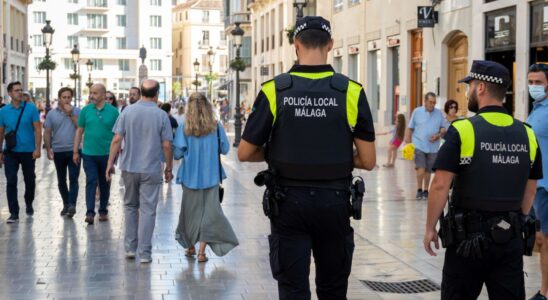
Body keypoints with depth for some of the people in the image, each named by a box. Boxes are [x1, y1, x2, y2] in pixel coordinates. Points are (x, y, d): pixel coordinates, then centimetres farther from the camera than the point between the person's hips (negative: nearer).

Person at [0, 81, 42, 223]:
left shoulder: (31, 108, -4)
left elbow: (37, 129, -5)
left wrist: (38, 148, -12)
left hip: (28, 151, -1)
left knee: (30, 181, 12)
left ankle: (29, 204, 37)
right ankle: (14, 213, -2)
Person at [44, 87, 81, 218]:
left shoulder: (77, 112, 0)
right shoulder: (52, 113, 5)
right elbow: (47, 133, 7)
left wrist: (71, 114, -14)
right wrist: (48, 149, 0)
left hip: (73, 150, -3)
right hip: (58, 152, 3)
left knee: (73, 179, -10)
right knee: (61, 181, 11)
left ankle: (72, 205, -13)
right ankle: (66, 204, 23)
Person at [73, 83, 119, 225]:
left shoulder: (113, 111, -2)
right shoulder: (86, 110, 2)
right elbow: (79, 131, 7)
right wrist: (75, 151, 4)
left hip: (107, 154, 0)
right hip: (89, 153, 0)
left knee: (104, 184, 11)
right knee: (91, 182, -7)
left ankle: (103, 211, 23)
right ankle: (90, 213, -10)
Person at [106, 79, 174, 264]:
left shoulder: (127, 112, -1)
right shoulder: (161, 115, -6)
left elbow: (117, 140, -4)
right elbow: (166, 145, -6)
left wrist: (110, 163, 5)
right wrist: (169, 168, 6)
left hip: (129, 167, 3)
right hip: (151, 170, -2)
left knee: (130, 206, 18)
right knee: (147, 210, 2)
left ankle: (130, 248, 21)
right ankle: (144, 253, 3)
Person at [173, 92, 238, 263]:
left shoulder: (184, 128, -9)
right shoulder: (216, 126, -6)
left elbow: (177, 153, -8)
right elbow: (224, 149, 2)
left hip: (191, 176, 0)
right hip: (211, 176, 0)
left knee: (191, 211, 16)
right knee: (209, 211, 6)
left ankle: (190, 247, 29)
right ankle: (202, 251, -1)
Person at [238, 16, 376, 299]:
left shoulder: (274, 91, -8)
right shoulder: (351, 92, -7)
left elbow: (245, 153, -3)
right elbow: (367, 161, -5)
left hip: (288, 202, -1)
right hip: (335, 202, 1)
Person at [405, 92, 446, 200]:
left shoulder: (439, 113, 6)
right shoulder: (417, 111, 2)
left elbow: (443, 128, 10)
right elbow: (410, 128, 6)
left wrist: (438, 135, -10)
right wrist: (408, 142, 0)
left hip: (433, 147, 2)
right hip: (419, 145, -2)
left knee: (428, 170, 8)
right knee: (420, 168, -13)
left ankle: (425, 191, 21)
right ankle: (419, 190, 0)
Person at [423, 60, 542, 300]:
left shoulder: (462, 130, -12)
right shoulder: (527, 134, 4)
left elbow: (440, 185, -13)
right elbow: (530, 191, 11)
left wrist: (430, 228, -4)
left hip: (468, 235, -4)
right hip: (511, 239, 4)